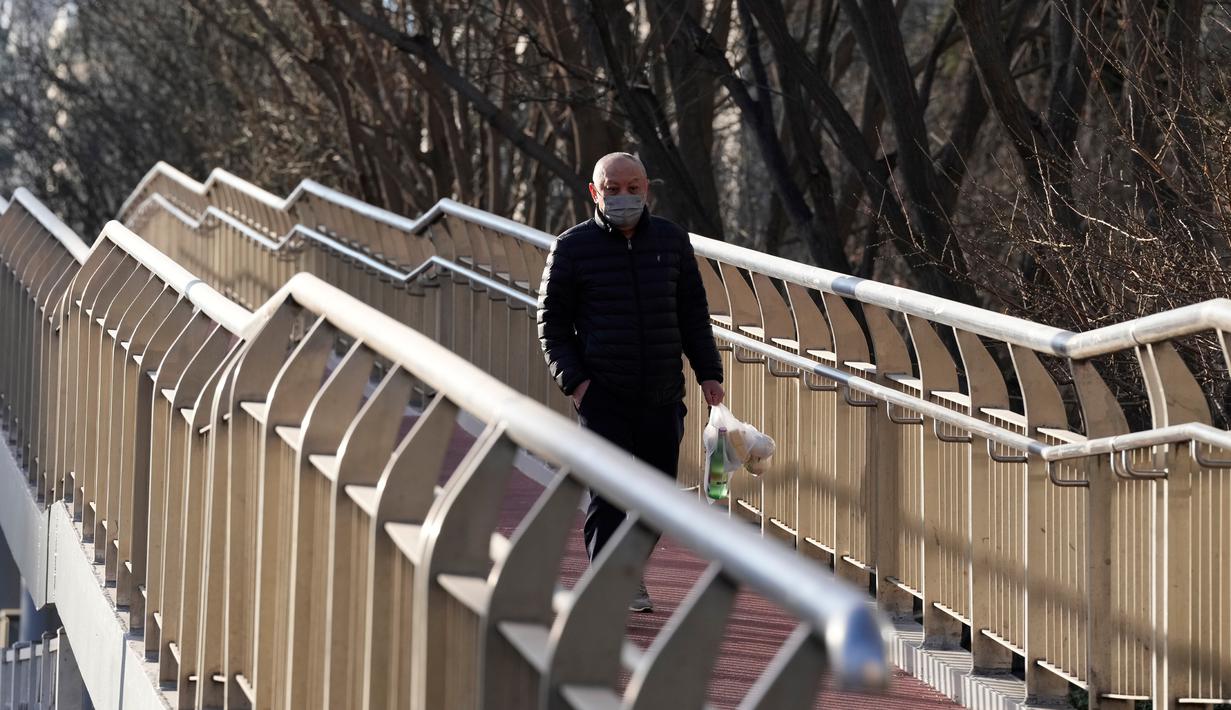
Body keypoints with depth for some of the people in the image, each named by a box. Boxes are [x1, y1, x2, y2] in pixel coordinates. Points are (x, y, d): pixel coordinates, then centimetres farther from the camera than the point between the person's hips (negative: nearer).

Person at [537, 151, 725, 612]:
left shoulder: (671, 241, 8)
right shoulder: (573, 247, -1)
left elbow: (693, 312, 16)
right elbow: (551, 322, 2)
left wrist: (708, 372, 8)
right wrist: (573, 380, -9)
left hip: (662, 398, 3)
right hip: (602, 397, -3)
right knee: (607, 496, -10)